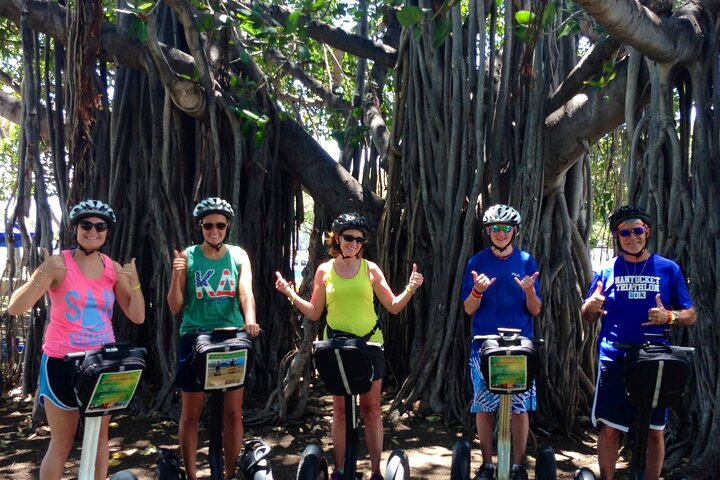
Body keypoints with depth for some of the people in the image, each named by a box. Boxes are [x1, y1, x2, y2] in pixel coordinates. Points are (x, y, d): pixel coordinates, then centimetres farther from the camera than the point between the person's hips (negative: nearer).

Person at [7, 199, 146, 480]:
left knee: (100, 437, 12)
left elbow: (137, 317, -1)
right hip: (63, 362, -4)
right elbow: (15, 308, -17)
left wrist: (134, 283, -17)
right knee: (62, 444, 4)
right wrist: (42, 276, -32)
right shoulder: (59, 264, -10)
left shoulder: (114, 269, 2)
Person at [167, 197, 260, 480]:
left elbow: (246, 293, -10)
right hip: (195, 338, -1)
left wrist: (250, 321, -30)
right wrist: (177, 275, -20)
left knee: (233, 412, 7)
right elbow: (175, 307, -3)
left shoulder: (238, 255, 4)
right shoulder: (188, 256, -1)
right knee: (191, 414, 6)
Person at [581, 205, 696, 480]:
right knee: (609, 428, 2)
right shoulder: (607, 270, 6)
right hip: (614, 361, 0)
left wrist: (668, 317, -15)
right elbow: (588, 317, 10)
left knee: (655, 431, 6)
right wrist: (591, 305, -13)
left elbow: (690, 315, 6)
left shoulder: (668, 269, 5)